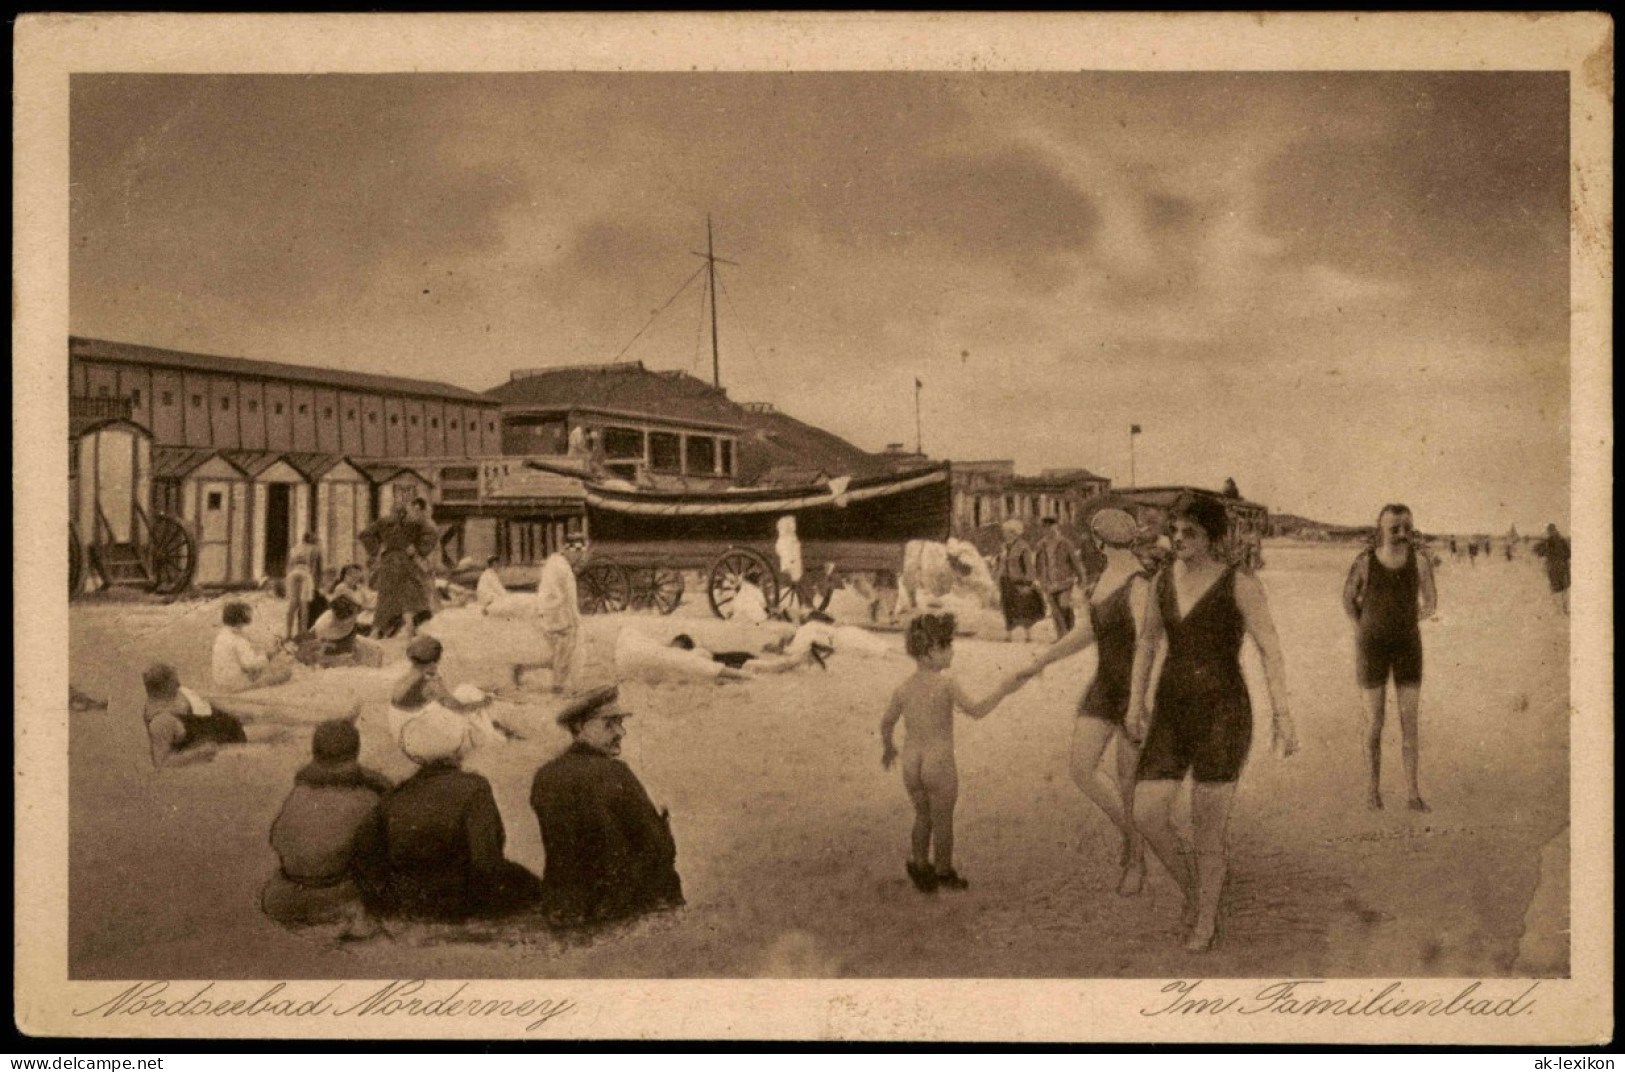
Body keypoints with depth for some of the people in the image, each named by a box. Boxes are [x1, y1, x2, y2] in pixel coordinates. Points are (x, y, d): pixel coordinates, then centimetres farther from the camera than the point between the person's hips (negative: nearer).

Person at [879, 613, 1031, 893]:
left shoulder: (903, 689, 0)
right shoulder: (946, 683, -16)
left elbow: (886, 723, 12)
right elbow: (975, 710, -25)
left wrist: (887, 747, 30)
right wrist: (1002, 690, -18)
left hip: (911, 764, 4)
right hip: (940, 764, -4)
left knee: (923, 816, 25)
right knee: (943, 819, 15)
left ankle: (920, 864, 24)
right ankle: (943, 872, 28)